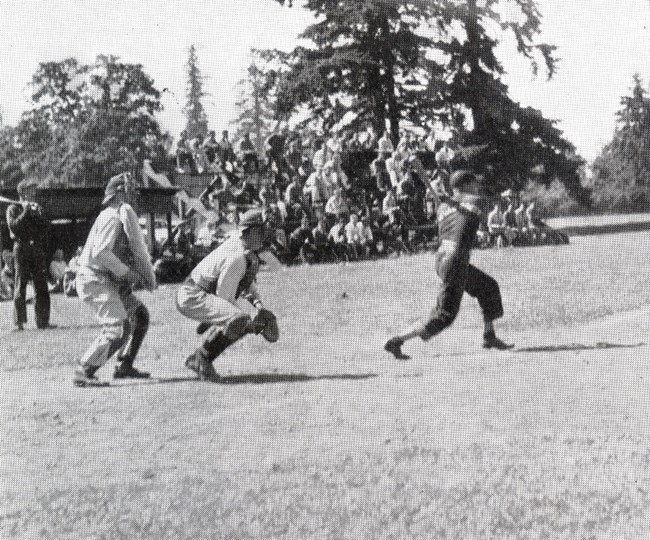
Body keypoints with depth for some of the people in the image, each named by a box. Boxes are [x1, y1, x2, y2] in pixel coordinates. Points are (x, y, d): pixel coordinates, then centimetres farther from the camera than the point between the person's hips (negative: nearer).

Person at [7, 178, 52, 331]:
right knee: (20, 286, -4)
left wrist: (37, 213, -7)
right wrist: (26, 212, -10)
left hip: (38, 250, 4)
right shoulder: (13, 209, 4)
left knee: (42, 287, 2)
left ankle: (42, 321, 6)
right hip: (21, 249, -4)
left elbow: (46, 226, 6)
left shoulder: (37, 209, 17)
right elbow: (13, 226, -11)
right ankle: (19, 322, -1)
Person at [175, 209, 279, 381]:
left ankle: (196, 359, 18)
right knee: (239, 320, -30)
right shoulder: (237, 257, -23)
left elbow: (245, 280, 20)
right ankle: (203, 357, -12)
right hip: (192, 298, -11)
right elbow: (224, 296, -19)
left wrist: (258, 304, 5)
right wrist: (248, 323, -16)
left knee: (247, 324, 22)